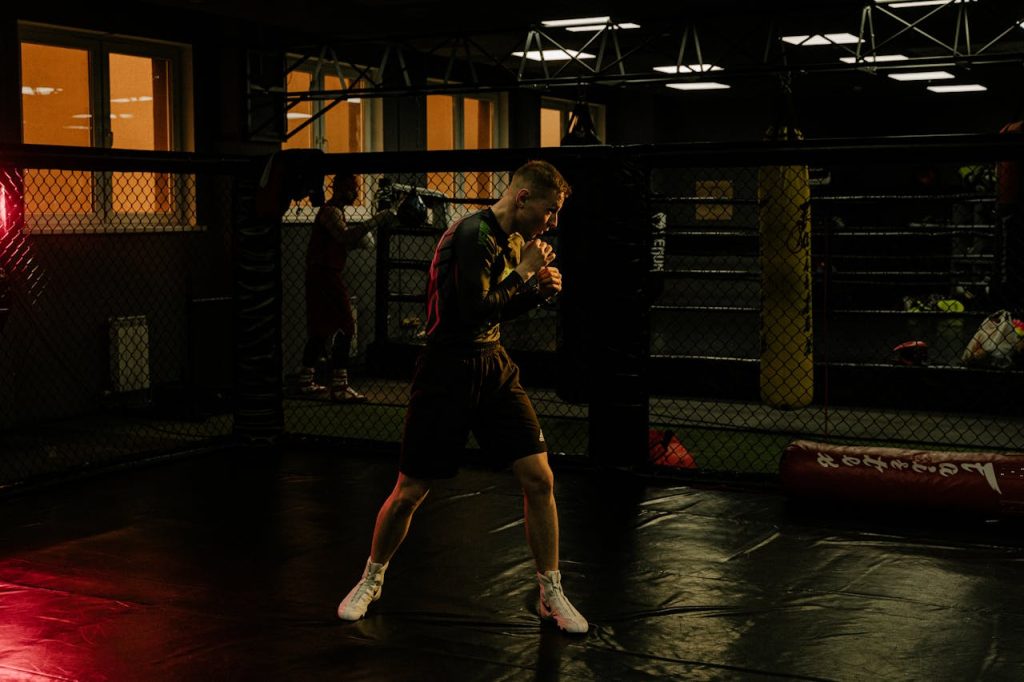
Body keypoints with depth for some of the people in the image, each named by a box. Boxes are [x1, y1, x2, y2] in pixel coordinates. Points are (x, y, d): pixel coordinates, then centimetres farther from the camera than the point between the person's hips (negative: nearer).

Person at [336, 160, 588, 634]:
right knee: (409, 492, 3)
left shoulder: (514, 239, 8)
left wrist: (539, 289, 1)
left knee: (539, 478, -2)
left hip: (495, 369, 7)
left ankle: (550, 594, 13)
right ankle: (371, 580, 28)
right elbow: (477, 310, -26)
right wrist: (523, 272, -15)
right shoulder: (473, 234, -19)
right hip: (448, 375, -7)